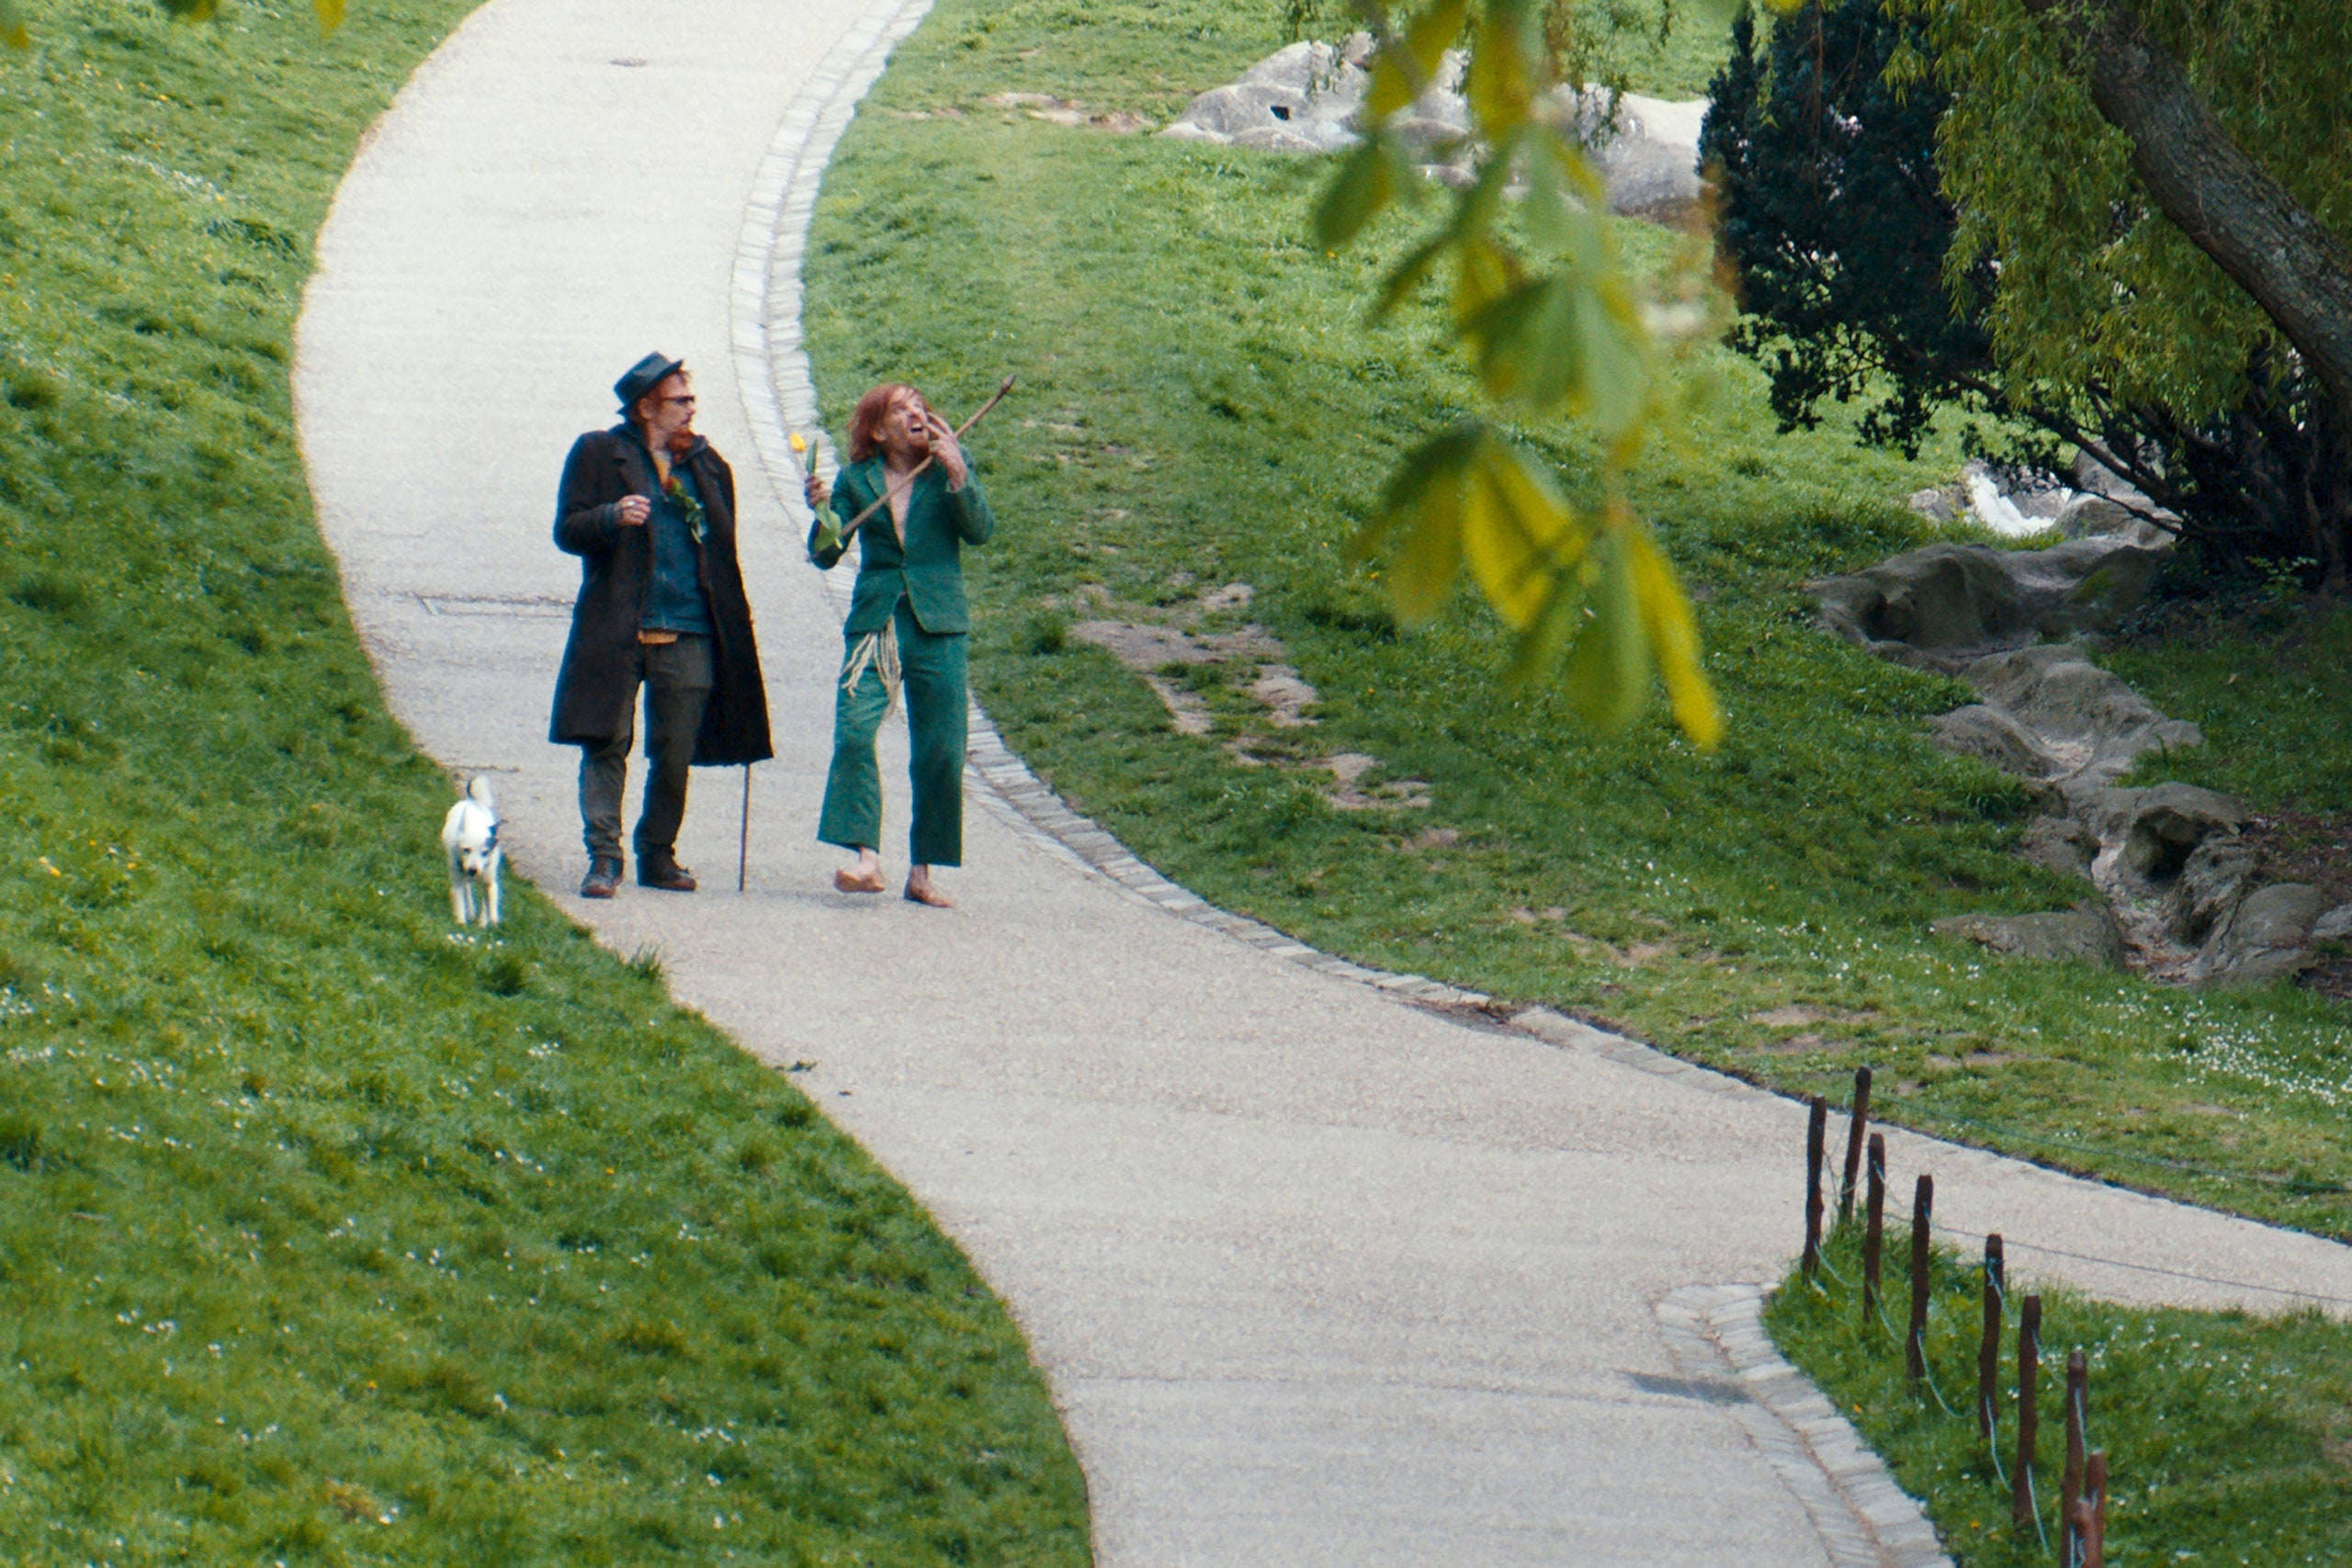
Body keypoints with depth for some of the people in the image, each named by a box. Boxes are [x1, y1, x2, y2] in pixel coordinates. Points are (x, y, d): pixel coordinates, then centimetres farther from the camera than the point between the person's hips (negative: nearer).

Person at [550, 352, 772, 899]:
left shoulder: (708, 465, 17)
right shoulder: (598, 454, 5)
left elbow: (722, 548, 23)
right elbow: (568, 530, 0)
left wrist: (736, 614, 13)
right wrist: (613, 517, -20)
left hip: (688, 635, 3)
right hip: (617, 630, -3)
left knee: (675, 753, 4)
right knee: (607, 742, -9)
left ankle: (658, 854, 18)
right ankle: (603, 858, -7)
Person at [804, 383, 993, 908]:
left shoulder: (948, 467, 7)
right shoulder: (857, 480, 8)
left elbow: (981, 531, -5)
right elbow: (826, 556, 6)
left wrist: (957, 474, -16)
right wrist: (822, 516, -13)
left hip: (937, 626, 0)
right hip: (875, 622, 0)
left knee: (940, 751, 0)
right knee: (853, 734, -19)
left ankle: (921, 873, 10)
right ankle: (866, 858, -21)